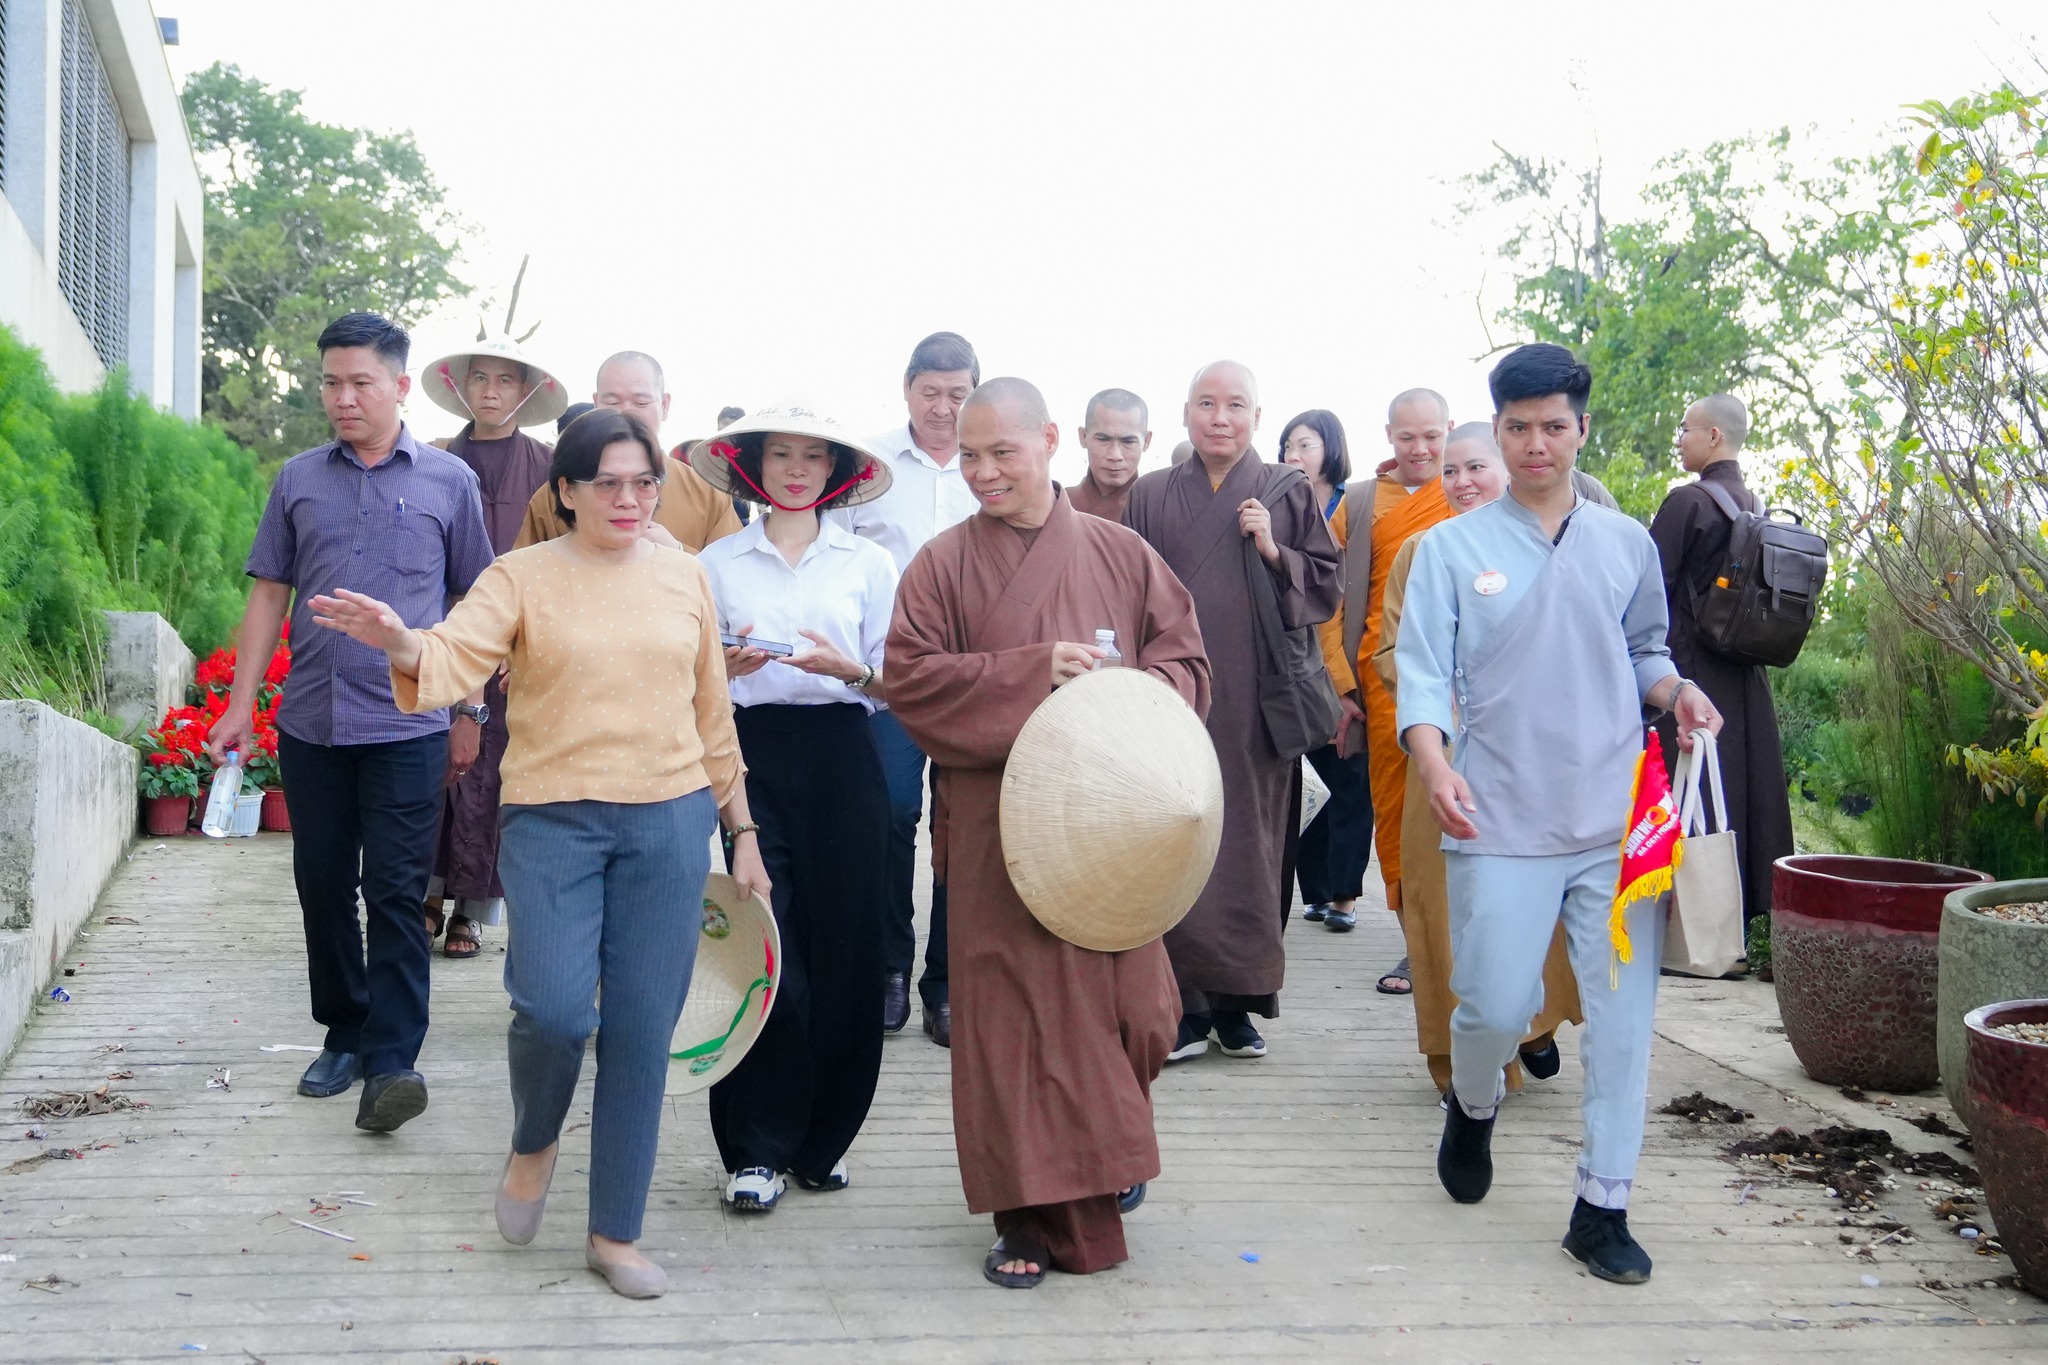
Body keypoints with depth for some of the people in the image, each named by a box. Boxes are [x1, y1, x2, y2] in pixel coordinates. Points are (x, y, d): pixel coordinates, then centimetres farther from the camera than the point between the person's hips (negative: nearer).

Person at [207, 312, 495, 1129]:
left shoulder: (448, 481, 3)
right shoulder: (299, 479, 9)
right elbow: (269, 595, 11)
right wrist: (240, 705, 6)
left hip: (407, 724, -3)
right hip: (310, 723, 3)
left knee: (395, 894, -5)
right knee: (322, 885, 10)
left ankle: (391, 1060, -5)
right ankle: (344, 1033, 24)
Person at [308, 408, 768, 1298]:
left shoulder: (684, 577, 10)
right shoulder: (523, 577, 2)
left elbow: (713, 716, 14)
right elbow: (456, 654, -15)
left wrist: (742, 832, 14)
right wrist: (398, 641, -38)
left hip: (670, 821, 2)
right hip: (554, 818, -2)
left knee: (642, 1027, 3)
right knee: (554, 1008, -16)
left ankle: (616, 1234, 18)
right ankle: (534, 1142, 21)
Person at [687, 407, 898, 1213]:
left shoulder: (869, 563, 10)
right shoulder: (717, 563, 10)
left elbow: (893, 682, 8)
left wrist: (849, 668, -12)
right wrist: (731, 665, -11)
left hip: (842, 759, 1)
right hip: (753, 754, -1)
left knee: (843, 949, 1)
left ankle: (823, 1137, 17)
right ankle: (757, 1149, 6)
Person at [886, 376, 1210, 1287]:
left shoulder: (1122, 555, 8)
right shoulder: (943, 564, 4)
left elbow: (1185, 662, 8)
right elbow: (909, 677, -5)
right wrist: (1033, 671, -14)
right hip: (997, 819, -1)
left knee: (1131, 999, 5)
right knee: (1012, 1012, -2)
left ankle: (1113, 1150, 36)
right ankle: (1034, 1214, 10)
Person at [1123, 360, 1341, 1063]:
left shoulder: (1288, 493, 9)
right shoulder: (1151, 495, 9)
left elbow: (1326, 588, 7)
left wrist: (1274, 552, -9)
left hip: (1256, 702, 0)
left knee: (1250, 840, 2)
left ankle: (1237, 1002, 13)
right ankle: (1185, 1007, 2)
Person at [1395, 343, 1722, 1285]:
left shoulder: (1627, 544, 12)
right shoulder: (1452, 548, 4)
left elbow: (1643, 651, 21)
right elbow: (1422, 671, -3)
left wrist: (1676, 690, -2)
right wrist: (1434, 760, -20)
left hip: (1619, 818, 3)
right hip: (1502, 821, -2)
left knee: (1623, 1012, 1)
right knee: (1496, 1006, -3)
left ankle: (1602, 1207, 13)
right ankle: (1473, 1106, 32)